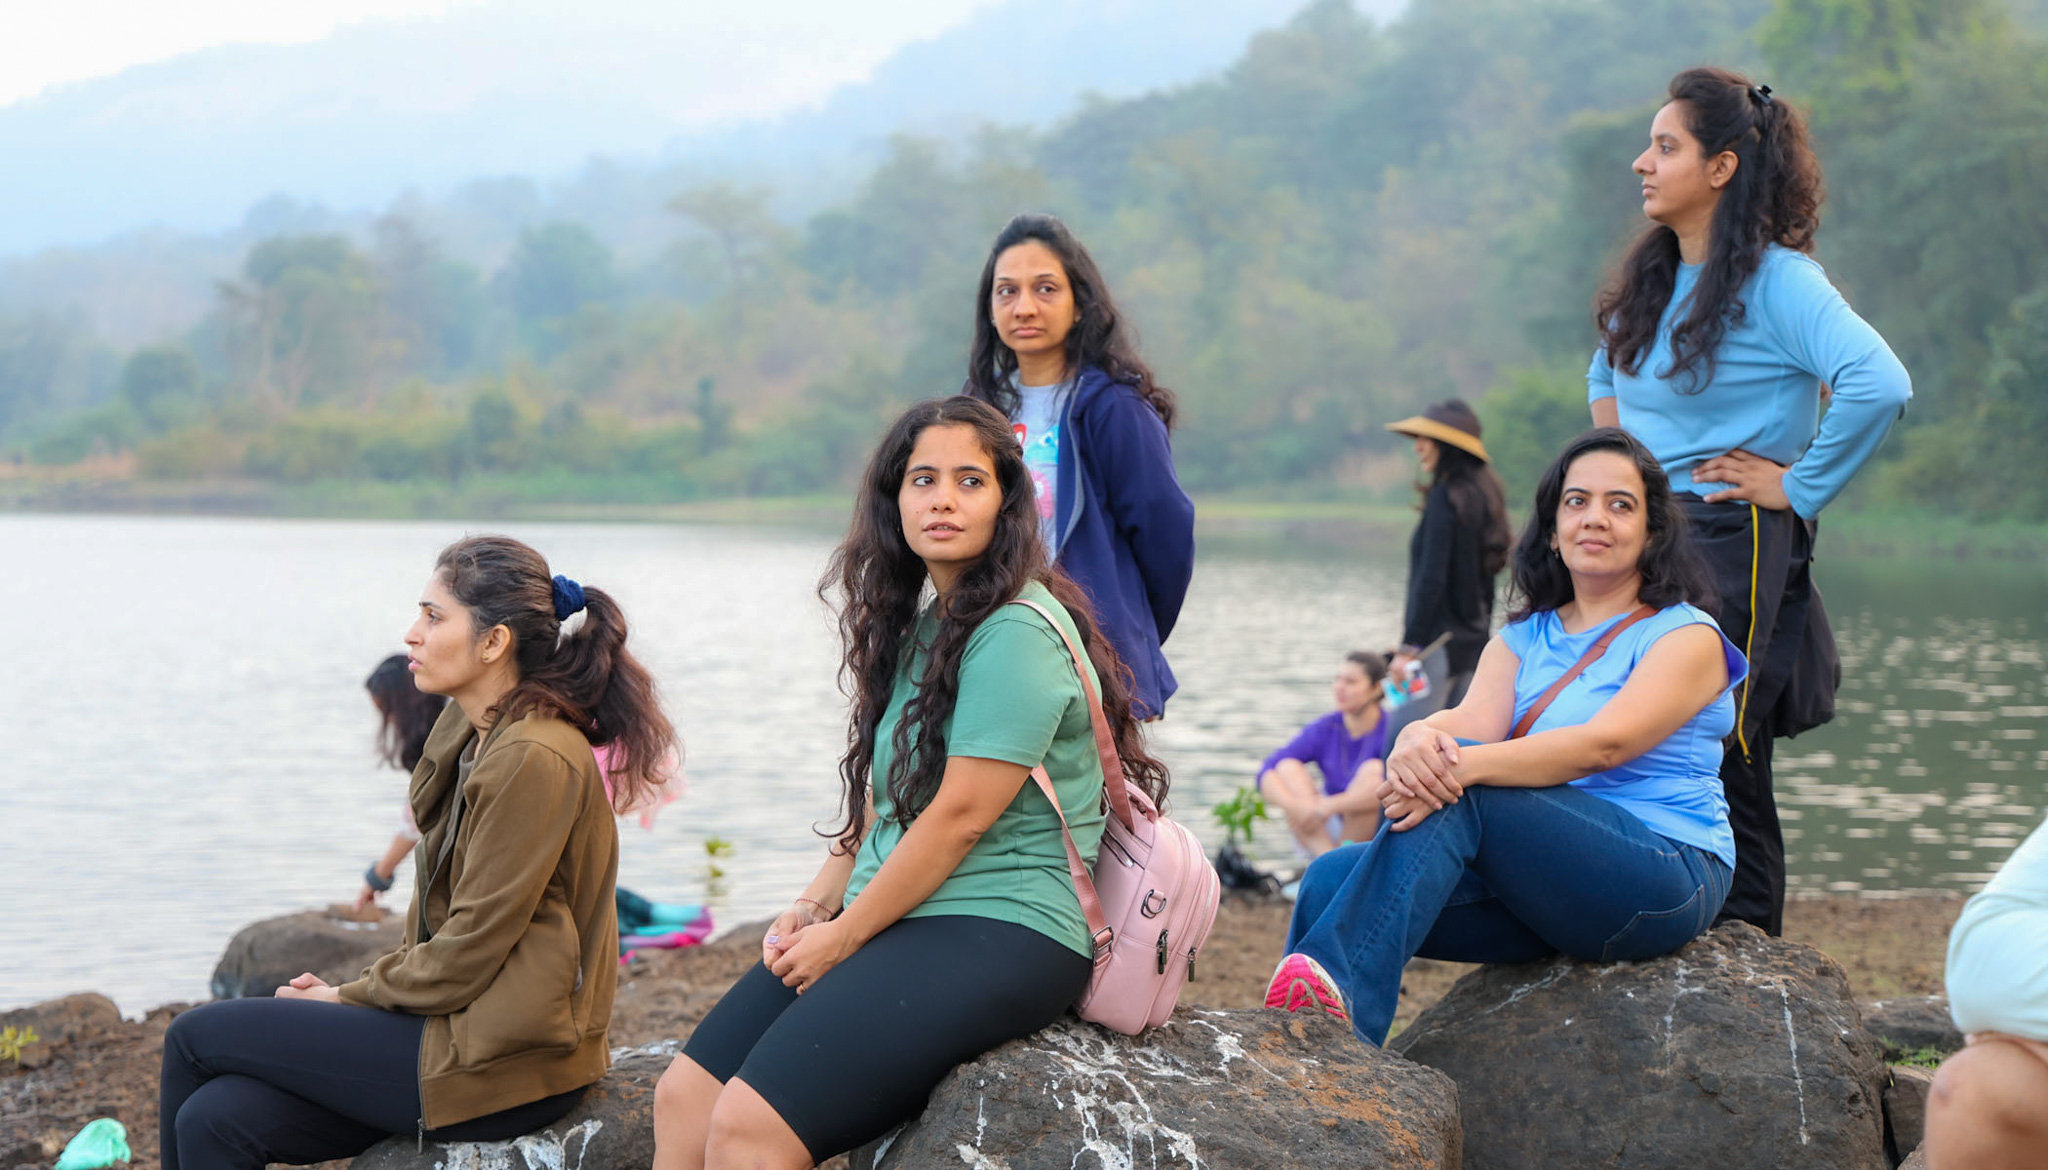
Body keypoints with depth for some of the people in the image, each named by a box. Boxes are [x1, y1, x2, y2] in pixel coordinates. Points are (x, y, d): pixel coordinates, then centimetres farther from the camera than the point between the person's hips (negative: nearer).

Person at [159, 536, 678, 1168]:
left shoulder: (533, 758, -19)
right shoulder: (475, 739, 12)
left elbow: (468, 952, -18)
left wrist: (346, 997, -5)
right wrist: (360, 990, 3)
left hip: (501, 1063, -8)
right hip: (463, 1026, 8)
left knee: (197, 1036, -4)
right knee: (216, 1119, -7)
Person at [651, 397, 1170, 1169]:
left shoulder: (1017, 633, -13)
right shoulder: (921, 625, 17)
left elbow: (962, 816, -17)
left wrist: (844, 937, -10)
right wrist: (815, 903, 5)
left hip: (1001, 932, -9)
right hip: (893, 922, 9)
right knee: (682, 1098, -5)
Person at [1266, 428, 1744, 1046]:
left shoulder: (1687, 637, 0)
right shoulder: (1522, 639, 18)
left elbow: (1604, 744, -19)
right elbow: (1473, 722, -3)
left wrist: (1465, 764, -34)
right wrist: (1418, 738, -30)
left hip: (1665, 876, -6)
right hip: (1542, 878, 6)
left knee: (1455, 786, -31)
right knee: (1333, 876, -17)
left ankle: (1336, 984, -45)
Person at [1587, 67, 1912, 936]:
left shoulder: (1776, 280, -11)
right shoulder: (1651, 280, 14)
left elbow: (1879, 384, -26)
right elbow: (1607, 372, 35)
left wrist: (1798, 486, -17)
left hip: (1735, 546, -8)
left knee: (1716, 758, -9)